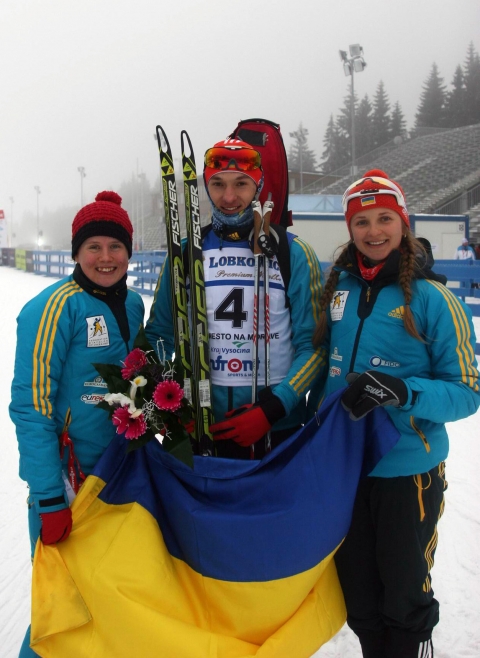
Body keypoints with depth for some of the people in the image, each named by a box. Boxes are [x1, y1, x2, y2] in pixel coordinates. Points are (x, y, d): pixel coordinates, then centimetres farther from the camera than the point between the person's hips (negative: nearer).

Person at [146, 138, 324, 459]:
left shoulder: (294, 253, -2)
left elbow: (312, 344, -3)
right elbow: (160, 335, 9)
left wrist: (273, 407, -15)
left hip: (278, 428, -1)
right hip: (201, 429, 2)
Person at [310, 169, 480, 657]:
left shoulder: (432, 297, -11)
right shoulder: (337, 288, 3)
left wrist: (405, 393, -27)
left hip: (407, 471, -4)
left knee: (405, 599, 11)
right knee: (358, 600, 19)